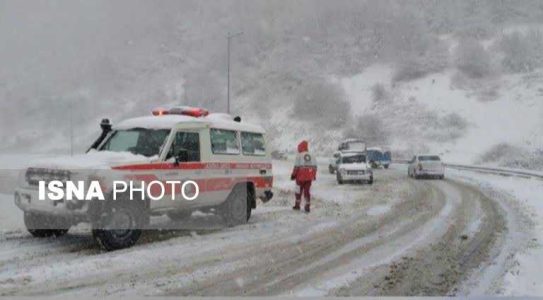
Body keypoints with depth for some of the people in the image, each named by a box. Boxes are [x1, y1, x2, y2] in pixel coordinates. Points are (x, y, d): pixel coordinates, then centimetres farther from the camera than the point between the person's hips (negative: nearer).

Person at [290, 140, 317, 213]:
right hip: (309, 177, 4)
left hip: (301, 177, -4)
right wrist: (314, 175, 19)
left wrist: (293, 175, -2)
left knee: (299, 191, 10)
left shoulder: (299, 156, -9)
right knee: (307, 191, 7)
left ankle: (297, 205, 19)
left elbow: (296, 167, -12)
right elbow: (315, 166, 9)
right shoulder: (312, 156, 7)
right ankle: (307, 207, 3)